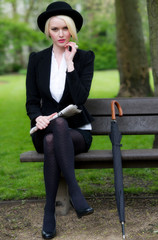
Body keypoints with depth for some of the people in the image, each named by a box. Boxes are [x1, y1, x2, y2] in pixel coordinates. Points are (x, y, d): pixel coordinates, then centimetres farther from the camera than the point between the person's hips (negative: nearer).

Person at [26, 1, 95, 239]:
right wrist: (38, 117, -19)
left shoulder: (85, 58, -1)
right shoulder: (37, 59, 4)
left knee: (51, 141, -35)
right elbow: (31, 102, 3)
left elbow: (80, 99, -15)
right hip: (46, 129, 1)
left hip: (78, 131, -1)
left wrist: (70, 63, -17)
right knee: (59, 123, -36)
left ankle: (49, 211, -31)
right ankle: (75, 191, -38)